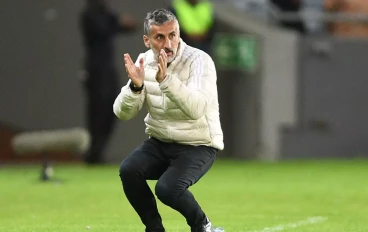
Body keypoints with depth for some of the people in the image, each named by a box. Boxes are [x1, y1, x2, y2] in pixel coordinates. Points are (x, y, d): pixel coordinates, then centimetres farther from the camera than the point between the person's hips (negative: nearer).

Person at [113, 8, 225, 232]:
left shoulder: (199, 60, -18)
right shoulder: (144, 62, -2)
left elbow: (196, 109, -34)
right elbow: (123, 113, -6)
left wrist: (166, 79, -45)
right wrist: (136, 86, -26)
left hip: (199, 145, -5)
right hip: (159, 143, 5)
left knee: (168, 188, -29)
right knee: (128, 171, -23)